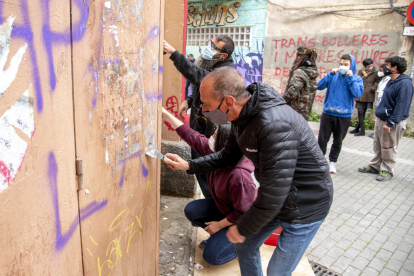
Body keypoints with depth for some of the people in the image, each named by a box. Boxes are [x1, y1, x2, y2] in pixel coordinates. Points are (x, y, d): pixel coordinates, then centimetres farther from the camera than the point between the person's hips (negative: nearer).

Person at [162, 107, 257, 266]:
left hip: (241, 221, -8)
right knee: (191, 211, 2)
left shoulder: (239, 175, -40)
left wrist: (219, 224, -17)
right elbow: (190, 136, -8)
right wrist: (165, 114, -8)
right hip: (223, 207, 8)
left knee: (212, 256, -10)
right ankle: (219, 235, 18)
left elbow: (244, 213, -31)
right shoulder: (213, 151, -15)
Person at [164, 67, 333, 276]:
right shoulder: (241, 117, -6)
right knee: (245, 246, 19)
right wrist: (188, 165, 2)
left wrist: (242, 228, -16)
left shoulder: (273, 124, -36)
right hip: (273, 196, 8)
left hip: (305, 206, -8)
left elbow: (273, 193, -32)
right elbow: (228, 156, 10)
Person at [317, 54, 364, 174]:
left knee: (338, 141, 12)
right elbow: (319, 86, -7)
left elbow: (357, 93, -15)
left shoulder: (357, 79, 0)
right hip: (327, 113, 0)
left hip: (344, 116, 0)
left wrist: (350, 78, -16)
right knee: (322, 139, 2)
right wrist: (331, 74, -14)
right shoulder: (333, 76, 2)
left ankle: (332, 161, 28)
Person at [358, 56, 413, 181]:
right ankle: (374, 166, 29)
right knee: (377, 145, 17)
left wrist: (390, 123, -24)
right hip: (380, 119, 9)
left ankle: (387, 171, 15)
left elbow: (401, 106, -22)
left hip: (392, 123, -9)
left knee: (389, 148, 2)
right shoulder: (391, 81, 12)